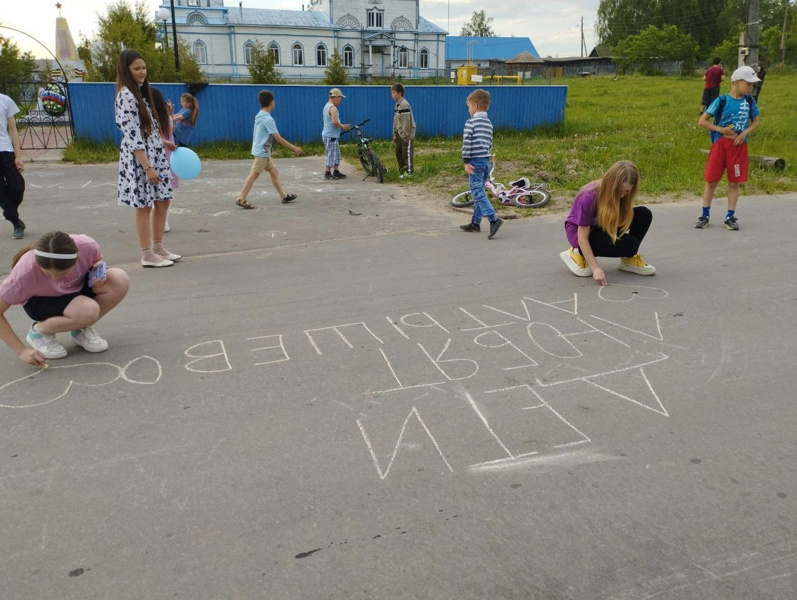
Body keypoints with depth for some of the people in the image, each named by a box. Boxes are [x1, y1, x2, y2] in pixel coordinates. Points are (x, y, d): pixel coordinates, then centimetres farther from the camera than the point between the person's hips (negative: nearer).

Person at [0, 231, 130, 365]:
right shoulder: (25, 271, -35)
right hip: (41, 301, -4)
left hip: (78, 288, 4)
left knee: (120, 280, -27)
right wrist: (21, 351, -30)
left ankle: (82, 329, -3)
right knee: (89, 311, -36)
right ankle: (39, 331, -5)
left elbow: (98, 262, -2)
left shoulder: (87, 246, -29)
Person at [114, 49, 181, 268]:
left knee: (163, 201, 11)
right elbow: (132, 135, -19)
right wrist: (147, 167, -23)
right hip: (139, 157, -9)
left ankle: (158, 248, 23)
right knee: (144, 206, -1)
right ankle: (147, 255, 8)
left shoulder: (140, 91, 14)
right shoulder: (126, 96, -14)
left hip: (155, 153, 9)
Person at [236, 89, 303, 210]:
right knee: (254, 175, -8)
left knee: (274, 172, 12)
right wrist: (294, 148, -16)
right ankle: (241, 199, -7)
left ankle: (284, 196, 17)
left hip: (263, 152, 10)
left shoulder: (259, 116, 9)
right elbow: (278, 138, -21)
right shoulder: (268, 119, -19)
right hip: (262, 152, -10)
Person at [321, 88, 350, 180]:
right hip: (330, 136, -10)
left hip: (332, 135, 10)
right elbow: (334, 121, -28)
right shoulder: (333, 108, -17)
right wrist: (343, 126, -14)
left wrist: (342, 126, 16)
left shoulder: (327, 106, 16)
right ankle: (327, 173, 1)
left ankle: (336, 172, 19)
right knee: (330, 155, -4)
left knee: (336, 155, 14)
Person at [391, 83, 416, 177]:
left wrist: (405, 136, -20)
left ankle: (408, 172, 3)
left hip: (407, 134, -9)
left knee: (407, 153, -4)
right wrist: (395, 136, 17)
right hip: (400, 134, 9)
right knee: (398, 153, 9)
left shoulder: (404, 105, -16)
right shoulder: (398, 104, 13)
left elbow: (406, 122, -20)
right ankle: (402, 170, 18)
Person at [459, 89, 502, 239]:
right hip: (486, 161, 8)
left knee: (478, 193, -10)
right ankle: (475, 223, 19)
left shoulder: (471, 122, -10)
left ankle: (494, 219, -22)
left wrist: (466, 161, -13)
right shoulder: (489, 123, 13)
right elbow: (490, 144, 17)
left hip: (475, 162, -8)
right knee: (479, 192, 14)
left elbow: (466, 143, -15)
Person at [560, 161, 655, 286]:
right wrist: (595, 268, -32)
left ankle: (629, 259, 2)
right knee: (629, 245, -27)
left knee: (644, 214, -14)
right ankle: (578, 253, -9)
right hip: (579, 232, -6)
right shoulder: (588, 198, -32)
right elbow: (583, 237, -28)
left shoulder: (620, 194, -14)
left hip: (605, 229, 6)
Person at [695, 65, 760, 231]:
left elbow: (755, 122, 12)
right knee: (711, 180, 2)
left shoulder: (749, 101, 4)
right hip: (720, 144, -3)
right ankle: (705, 215, 13)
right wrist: (721, 129, -15)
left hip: (739, 146, 3)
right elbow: (702, 121, -7)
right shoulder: (721, 101, -7)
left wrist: (745, 132, -7)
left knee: (734, 182, 5)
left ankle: (730, 217, 13)